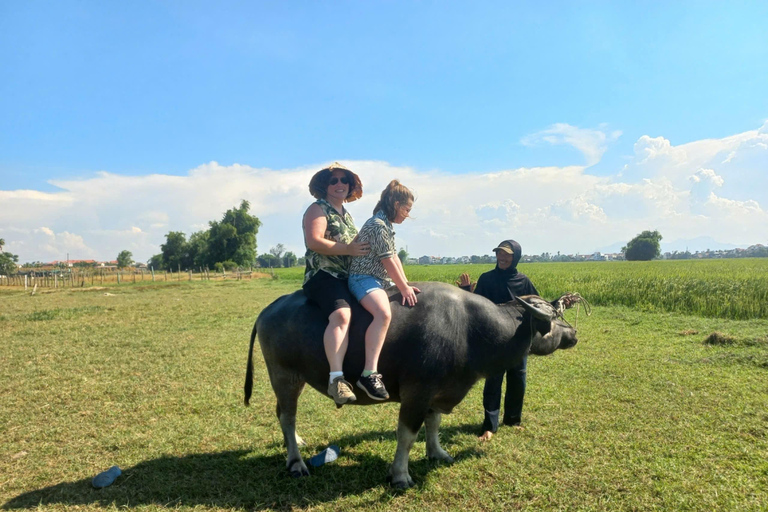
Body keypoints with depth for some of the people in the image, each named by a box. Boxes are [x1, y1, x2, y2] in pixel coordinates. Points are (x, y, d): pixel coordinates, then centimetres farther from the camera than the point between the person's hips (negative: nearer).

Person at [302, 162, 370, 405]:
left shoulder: (346, 215, 23)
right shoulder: (318, 209, 0)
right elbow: (313, 241, -16)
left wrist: (364, 247, 12)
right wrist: (348, 249, -17)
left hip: (348, 278, 9)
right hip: (323, 276, -9)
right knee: (342, 314, -33)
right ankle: (336, 379, -39)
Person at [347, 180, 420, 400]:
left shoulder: (387, 225, 17)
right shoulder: (377, 225, -15)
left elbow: (395, 258, 16)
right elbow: (388, 261, -16)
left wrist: (406, 286, 9)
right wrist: (404, 288, -11)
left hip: (382, 281, 11)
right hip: (364, 279, -11)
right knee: (384, 313, -37)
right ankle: (369, 374, -40)